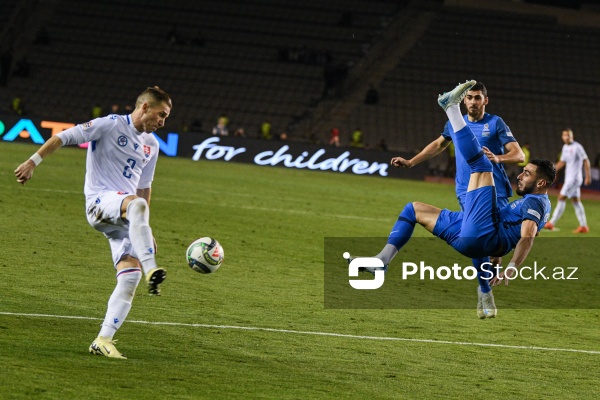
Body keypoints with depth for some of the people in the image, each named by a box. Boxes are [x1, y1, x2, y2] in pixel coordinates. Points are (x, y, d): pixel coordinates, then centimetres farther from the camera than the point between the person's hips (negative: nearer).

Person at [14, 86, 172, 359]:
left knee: (130, 276, -10)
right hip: (100, 202, -7)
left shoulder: (151, 145, 20)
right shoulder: (111, 125, -2)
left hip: (125, 219, 7)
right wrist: (33, 161, -14)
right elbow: (63, 137, -5)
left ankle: (103, 340, -8)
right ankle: (151, 270, -50)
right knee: (136, 204, -40)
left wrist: (145, 231, 28)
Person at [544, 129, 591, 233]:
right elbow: (562, 162, 22)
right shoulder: (565, 147, 13)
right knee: (576, 201, 8)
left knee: (561, 198, -9)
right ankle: (583, 226, 10)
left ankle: (552, 223, -6)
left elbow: (586, 161, -12)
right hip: (568, 178, 9)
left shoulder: (577, 147, -12)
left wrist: (588, 176, -15)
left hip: (574, 178, -9)